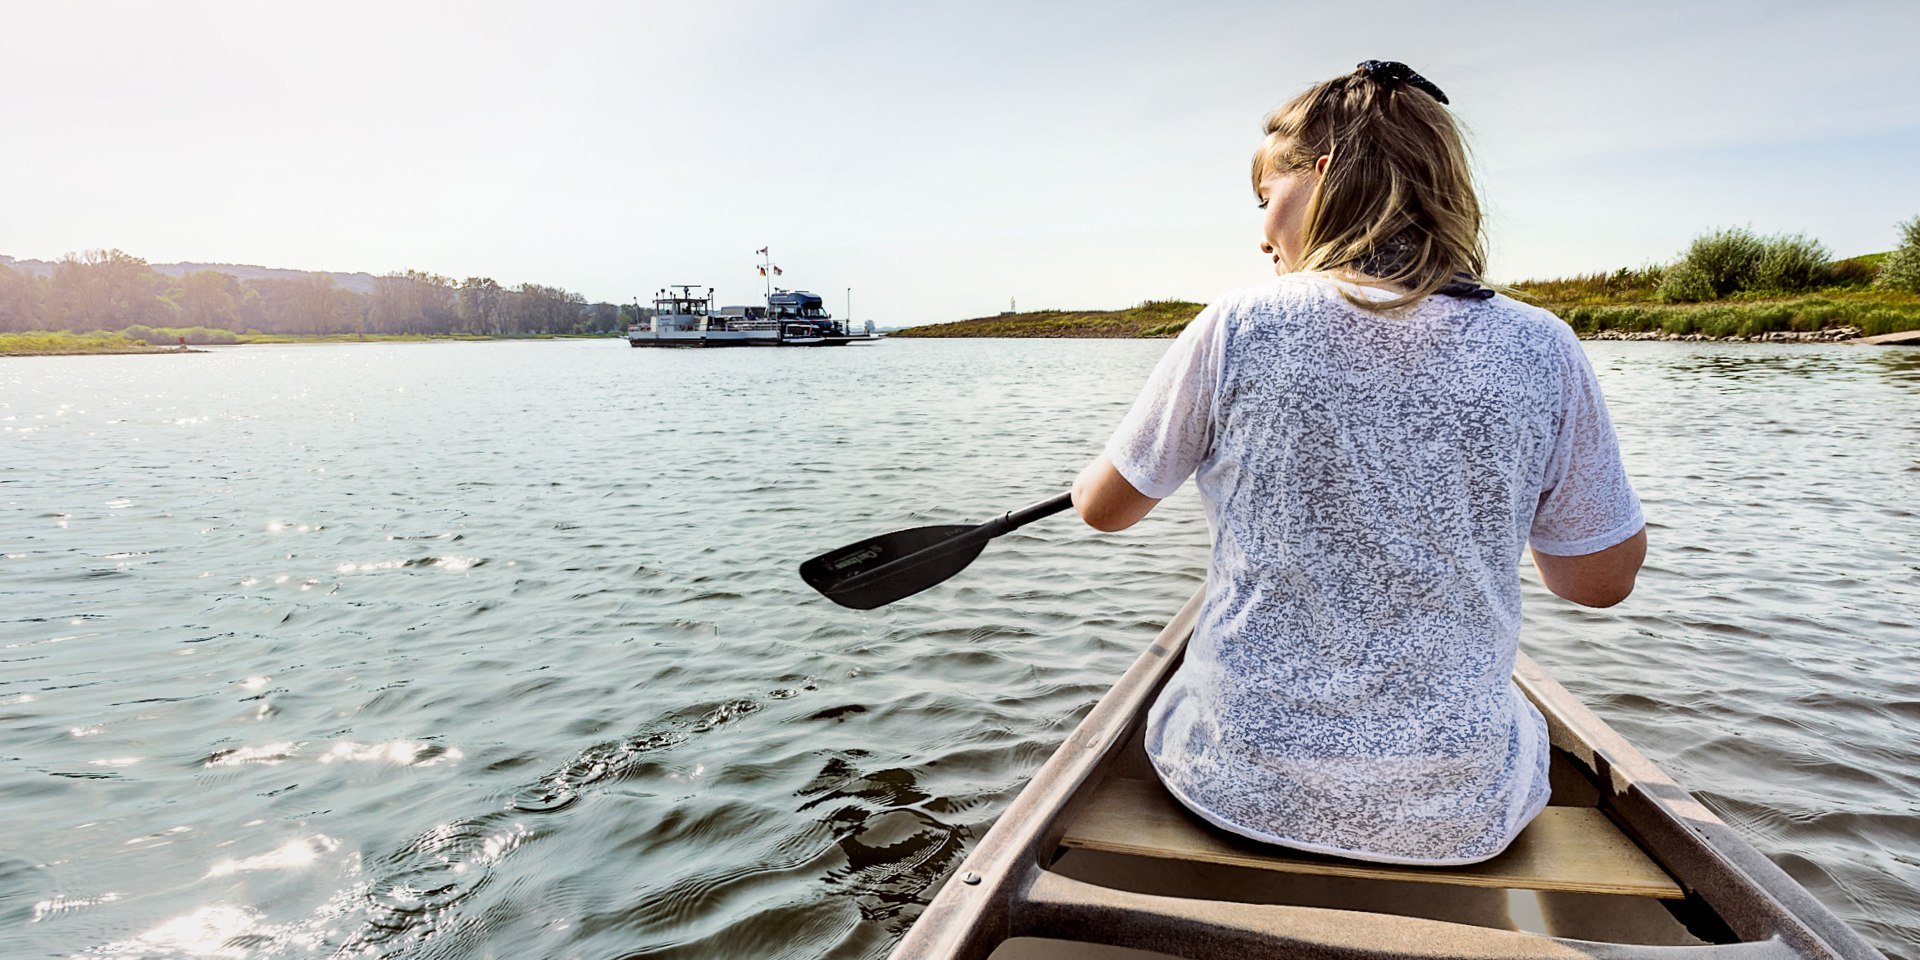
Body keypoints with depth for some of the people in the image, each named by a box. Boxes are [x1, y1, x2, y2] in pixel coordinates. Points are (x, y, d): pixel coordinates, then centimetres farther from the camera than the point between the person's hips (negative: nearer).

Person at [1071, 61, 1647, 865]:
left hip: (1238, 783, -1)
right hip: (1457, 815, 2)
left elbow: (1103, 508, -1)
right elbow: (1602, 580, 1)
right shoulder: (1541, 351, -10)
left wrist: (1084, 481, 23)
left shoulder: (1239, 326, -14)